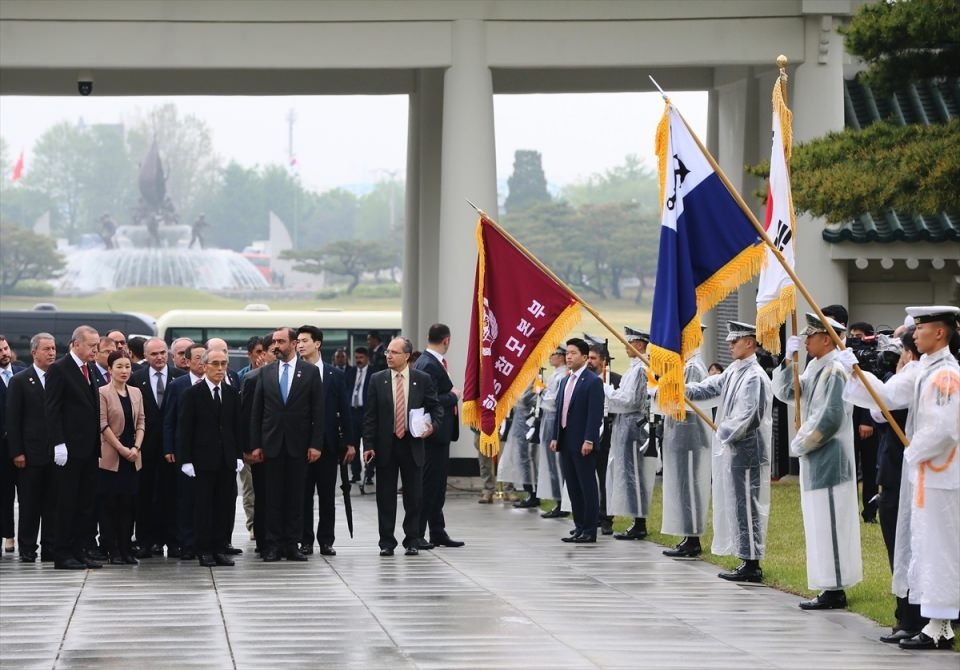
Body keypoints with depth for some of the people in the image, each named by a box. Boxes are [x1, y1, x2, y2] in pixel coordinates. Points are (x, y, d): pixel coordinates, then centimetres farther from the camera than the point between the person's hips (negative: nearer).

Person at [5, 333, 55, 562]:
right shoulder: (20, 381, 0)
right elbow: (12, 420, -2)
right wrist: (17, 452, -9)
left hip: (56, 452, 3)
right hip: (31, 453, -3)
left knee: (52, 503, 4)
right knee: (29, 503, 1)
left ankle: (50, 549, 9)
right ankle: (27, 549, 6)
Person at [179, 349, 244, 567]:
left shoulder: (232, 393, 10)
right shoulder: (192, 394, -2)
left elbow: (237, 426, 13)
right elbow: (185, 429, -4)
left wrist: (239, 455, 6)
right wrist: (186, 460, -9)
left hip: (227, 459, 4)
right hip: (203, 459, -4)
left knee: (226, 506, 3)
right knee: (203, 506, 0)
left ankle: (221, 548, 10)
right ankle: (204, 551, 5)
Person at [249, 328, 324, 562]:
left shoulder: (310, 372, 2)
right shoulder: (266, 372, 6)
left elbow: (318, 411, 0)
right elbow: (256, 411, 7)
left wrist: (316, 444, -7)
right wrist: (255, 445, 0)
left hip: (298, 444, -1)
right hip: (272, 443, 1)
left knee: (296, 496, 2)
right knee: (273, 496, 2)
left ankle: (292, 545, 6)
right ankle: (273, 545, 4)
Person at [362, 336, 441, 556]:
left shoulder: (422, 379, 2)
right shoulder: (377, 380, 3)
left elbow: (435, 408, 9)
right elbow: (369, 415, 1)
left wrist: (433, 424, -12)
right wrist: (368, 445, -6)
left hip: (412, 445, 0)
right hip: (385, 445, 0)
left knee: (413, 496, 4)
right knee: (385, 496, 3)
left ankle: (412, 540, 12)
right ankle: (387, 542, 9)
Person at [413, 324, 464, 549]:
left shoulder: (432, 362, 13)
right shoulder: (429, 365, -18)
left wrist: (452, 394, 4)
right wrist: (454, 396, -12)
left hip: (440, 433, 10)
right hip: (433, 434, -10)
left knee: (437, 485, 15)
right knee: (428, 483, -5)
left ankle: (438, 532, 22)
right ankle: (417, 534, -1)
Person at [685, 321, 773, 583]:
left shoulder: (754, 377, -16)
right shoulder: (734, 371, 12)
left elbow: (747, 418, -22)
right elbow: (709, 388, 15)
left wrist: (724, 432, -10)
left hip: (747, 451, -10)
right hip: (733, 451, 10)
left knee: (746, 506, -5)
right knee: (738, 506, 13)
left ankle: (751, 565, -1)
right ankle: (748, 561, 19)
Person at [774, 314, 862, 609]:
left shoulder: (835, 371, -16)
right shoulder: (814, 368, 12)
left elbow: (830, 419, -21)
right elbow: (784, 392, 15)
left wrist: (800, 444, -11)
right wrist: (788, 359, 2)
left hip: (828, 460, -10)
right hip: (814, 461, 10)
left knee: (829, 524, -6)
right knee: (821, 525, 12)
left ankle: (835, 591, -3)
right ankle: (832, 586, 18)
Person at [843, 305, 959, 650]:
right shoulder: (919, 369, 11)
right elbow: (888, 396, 8)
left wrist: (913, 452, -12)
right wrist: (856, 372, 0)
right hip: (921, 473, 10)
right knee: (922, 547, 13)